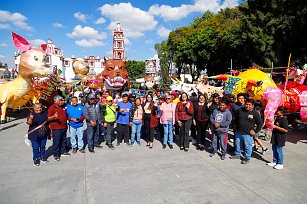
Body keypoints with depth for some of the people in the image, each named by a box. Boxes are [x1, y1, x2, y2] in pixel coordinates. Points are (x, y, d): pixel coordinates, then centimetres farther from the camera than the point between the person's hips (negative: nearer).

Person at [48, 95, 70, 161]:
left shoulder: (63, 107, 13)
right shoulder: (51, 108, -9)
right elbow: (48, 118, -15)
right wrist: (53, 117, -32)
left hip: (64, 127, 7)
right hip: (56, 128, -7)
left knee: (63, 140, 17)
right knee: (56, 142, -1)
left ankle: (63, 151, 31)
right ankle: (56, 155, 11)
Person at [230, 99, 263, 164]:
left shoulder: (255, 113, -11)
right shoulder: (240, 110, 0)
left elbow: (260, 123, -6)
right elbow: (236, 118, 19)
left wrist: (255, 131, -9)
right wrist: (235, 125, 16)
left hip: (248, 134, -4)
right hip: (238, 132, 4)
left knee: (248, 147, 8)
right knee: (237, 144, 19)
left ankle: (247, 158, 26)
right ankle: (237, 154, 40)